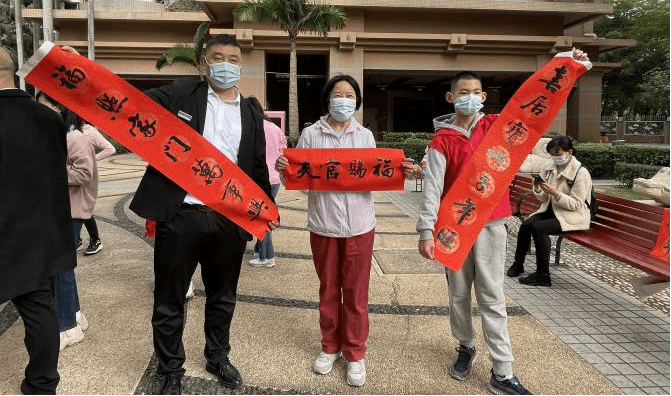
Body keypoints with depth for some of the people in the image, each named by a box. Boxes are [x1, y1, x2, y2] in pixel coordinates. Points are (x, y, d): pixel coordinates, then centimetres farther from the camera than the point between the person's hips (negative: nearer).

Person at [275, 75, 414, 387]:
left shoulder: (365, 136, 6)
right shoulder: (310, 134, 2)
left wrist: (400, 172, -9)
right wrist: (282, 170, -16)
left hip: (358, 224, 0)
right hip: (323, 224, 0)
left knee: (356, 292, 7)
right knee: (328, 290, 13)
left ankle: (355, 353, 23)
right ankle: (330, 346, 32)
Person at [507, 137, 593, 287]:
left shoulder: (581, 173, -12)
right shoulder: (549, 168, 7)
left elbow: (576, 205, -15)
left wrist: (555, 193, -27)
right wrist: (538, 190, -11)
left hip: (572, 216, -6)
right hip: (551, 210, 6)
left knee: (538, 228, -29)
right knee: (526, 225, -20)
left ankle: (543, 275, -22)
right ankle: (518, 264, -2)